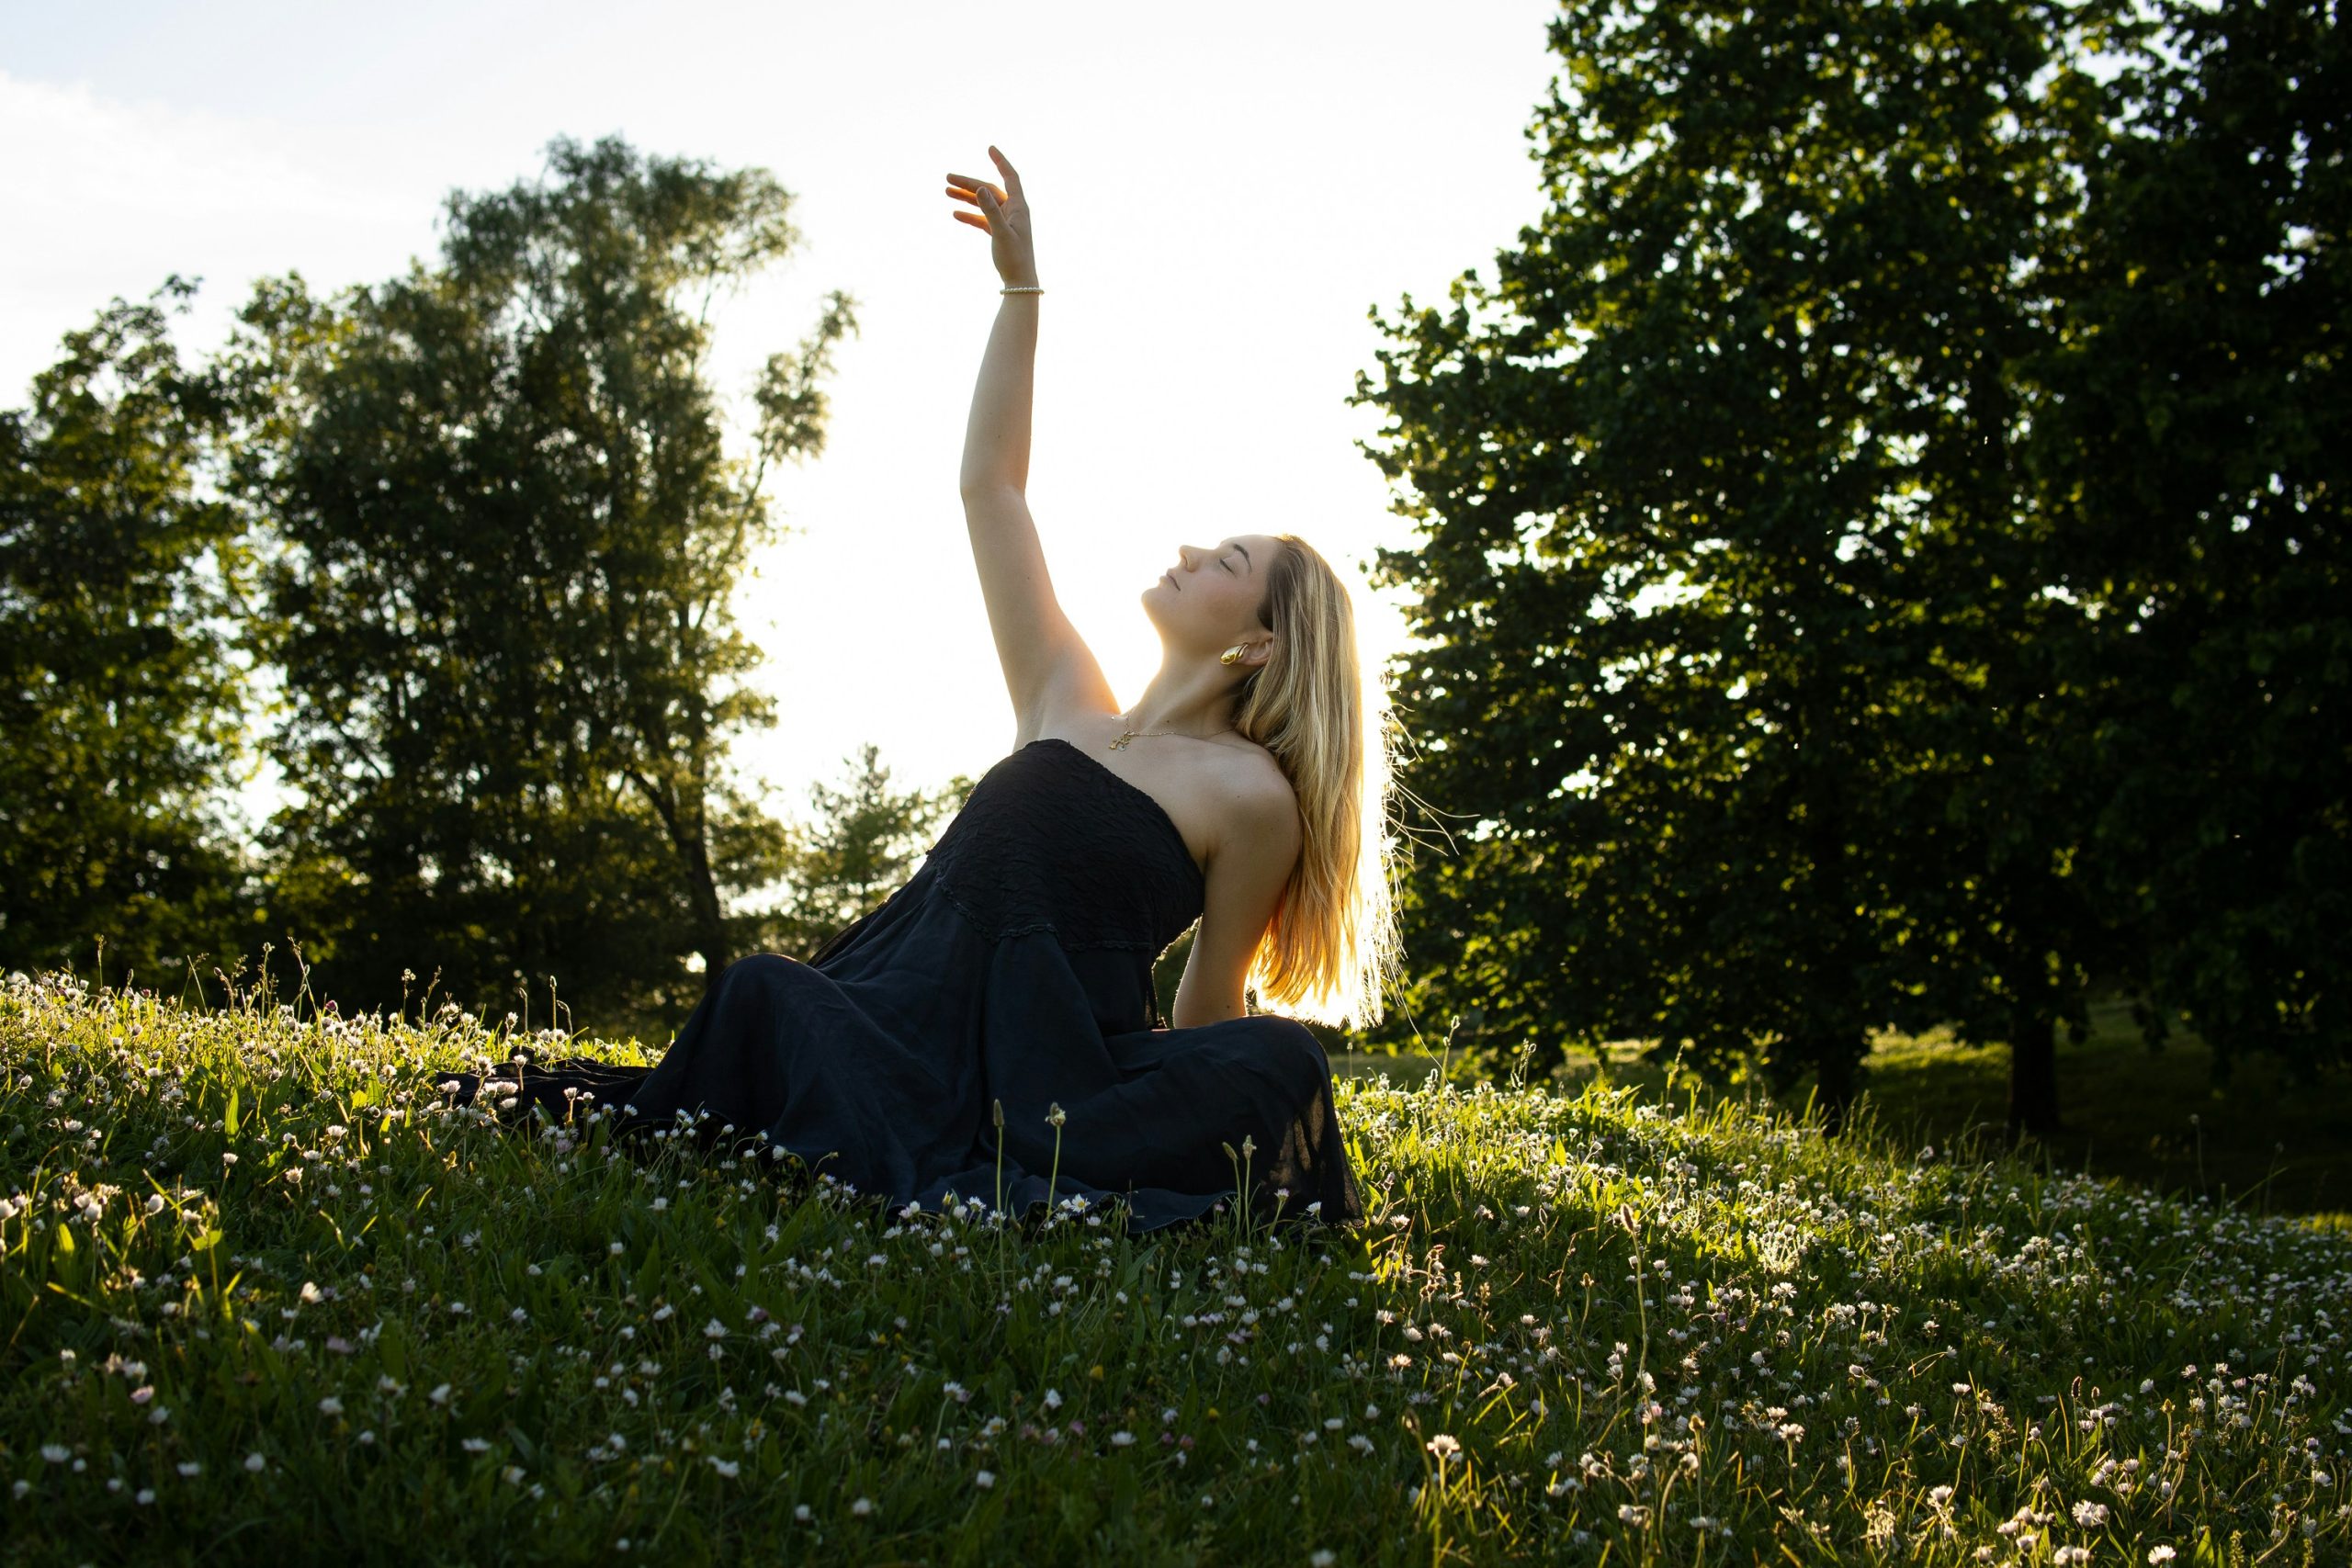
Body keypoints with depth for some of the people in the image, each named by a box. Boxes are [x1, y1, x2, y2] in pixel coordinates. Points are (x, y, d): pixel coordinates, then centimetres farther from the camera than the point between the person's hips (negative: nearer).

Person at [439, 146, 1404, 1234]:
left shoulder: (1251, 794, -1)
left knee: (1274, 1060, -31)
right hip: (914, 1040, 5)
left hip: (1038, 1090, -4)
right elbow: (989, 486, 16)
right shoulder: (1067, 705, 15)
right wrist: (1020, 285, 14)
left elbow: (1209, 1006, 5)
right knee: (764, 990, -24)